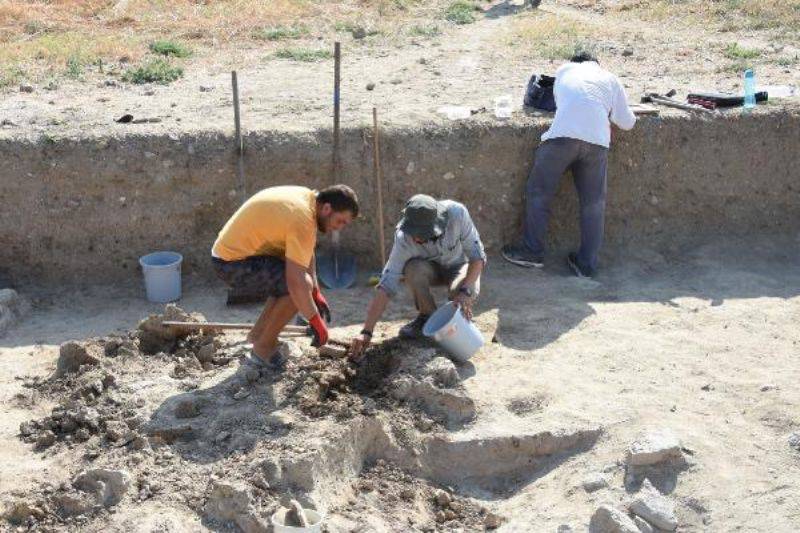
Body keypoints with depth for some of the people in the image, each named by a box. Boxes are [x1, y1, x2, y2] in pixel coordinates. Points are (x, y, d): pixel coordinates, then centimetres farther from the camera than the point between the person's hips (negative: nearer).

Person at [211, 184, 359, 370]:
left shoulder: (307, 198, 5)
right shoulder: (303, 220, -26)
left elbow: (306, 254, 14)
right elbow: (296, 282, -30)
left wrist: (316, 293, 10)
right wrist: (316, 322, -20)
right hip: (233, 264, -10)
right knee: (299, 286, -20)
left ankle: (258, 334, 21)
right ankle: (262, 349, -6)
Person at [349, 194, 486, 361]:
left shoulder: (456, 213, -34)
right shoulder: (404, 238, -32)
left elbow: (477, 256, -25)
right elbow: (386, 285, -34)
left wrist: (465, 291, -41)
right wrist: (366, 332, -40)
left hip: (459, 266, -1)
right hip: (431, 268, 1)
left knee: (469, 291, -35)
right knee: (413, 269, -34)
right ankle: (427, 316, -6)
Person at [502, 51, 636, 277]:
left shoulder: (564, 71, 26)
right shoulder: (610, 79, 26)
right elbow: (627, 123, 21)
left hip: (562, 134, -1)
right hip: (597, 140, 2)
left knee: (538, 193, 11)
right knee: (594, 203, 10)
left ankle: (532, 252, 14)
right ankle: (587, 265, 13)